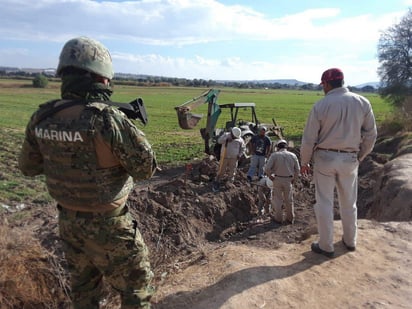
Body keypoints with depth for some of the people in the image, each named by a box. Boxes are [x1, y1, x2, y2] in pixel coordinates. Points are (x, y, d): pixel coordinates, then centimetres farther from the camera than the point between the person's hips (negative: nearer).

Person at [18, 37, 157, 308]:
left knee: (84, 286, 28)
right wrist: (129, 128, -4)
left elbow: (29, 167, 8)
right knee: (137, 286, 16)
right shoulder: (109, 119, -28)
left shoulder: (41, 118, -7)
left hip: (68, 221, 7)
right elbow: (146, 169, -17)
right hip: (107, 225, -6)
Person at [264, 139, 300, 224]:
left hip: (277, 179, -2)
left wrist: (270, 176, 0)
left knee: (278, 199, 10)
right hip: (288, 180, 3)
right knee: (289, 200, 14)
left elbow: (267, 168, -15)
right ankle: (290, 218, 24)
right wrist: (293, 179, 12)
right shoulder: (293, 155, 1)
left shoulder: (274, 155, -8)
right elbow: (297, 170, 2)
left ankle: (279, 218, 16)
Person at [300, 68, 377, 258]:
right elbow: (370, 135, 3)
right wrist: (359, 157, 17)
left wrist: (304, 161, 4)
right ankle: (350, 241, 36)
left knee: (324, 203, 8)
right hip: (349, 159, 4)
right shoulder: (362, 103, -2)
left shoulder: (321, 106, -12)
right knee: (349, 203, 19)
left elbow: (309, 138, -8)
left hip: (325, 158, -3)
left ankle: (326, 246, 17)